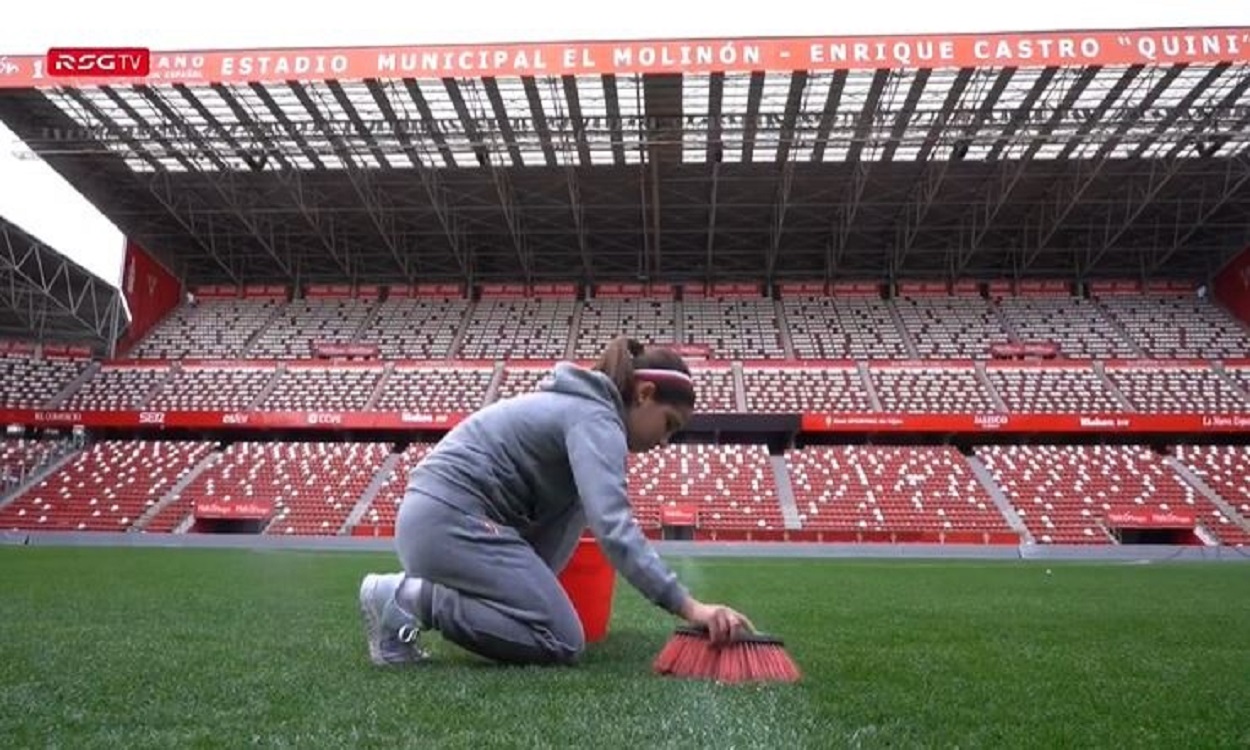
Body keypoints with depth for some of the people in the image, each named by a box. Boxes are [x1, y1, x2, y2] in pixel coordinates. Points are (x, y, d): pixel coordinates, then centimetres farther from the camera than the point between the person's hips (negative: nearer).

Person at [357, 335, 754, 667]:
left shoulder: (576, 404, 20)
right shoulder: (596, 419, -11)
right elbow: (613, 527, -25)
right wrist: (688, 606, -27)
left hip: (430, 515, 10)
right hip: (452, 522, -10)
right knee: (563, 644, -6)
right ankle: (410, 598, -10)